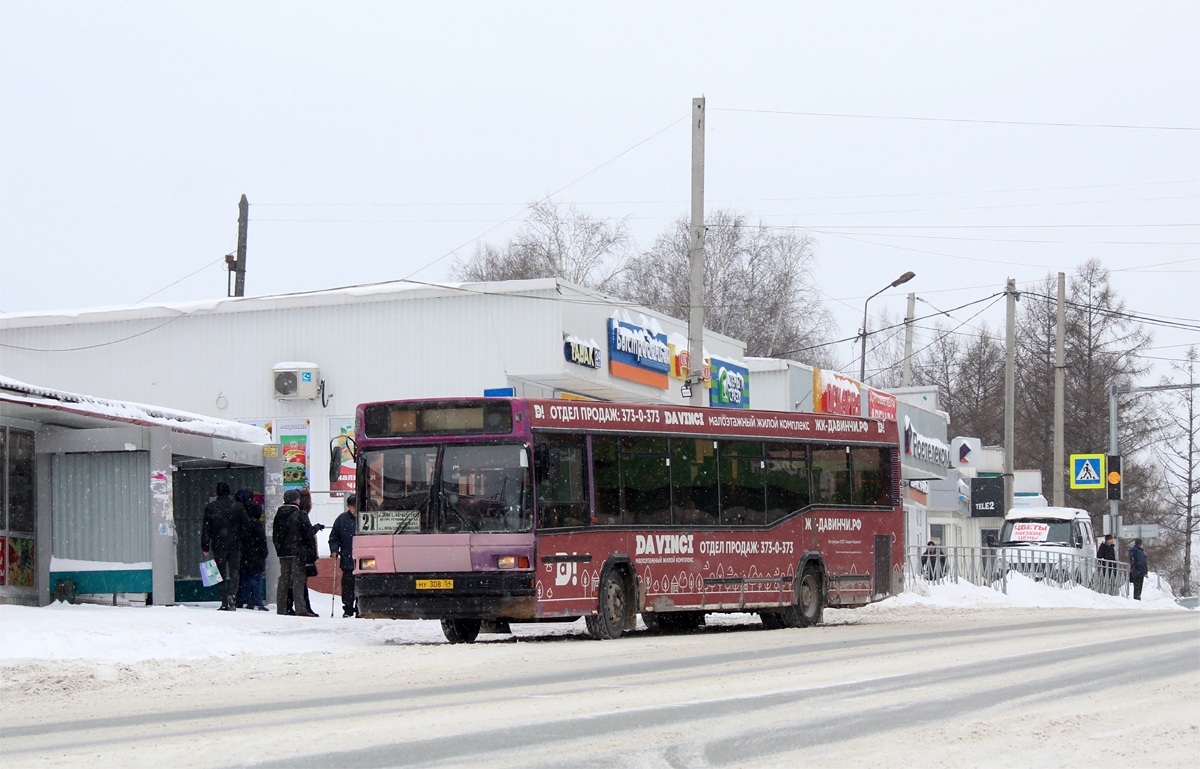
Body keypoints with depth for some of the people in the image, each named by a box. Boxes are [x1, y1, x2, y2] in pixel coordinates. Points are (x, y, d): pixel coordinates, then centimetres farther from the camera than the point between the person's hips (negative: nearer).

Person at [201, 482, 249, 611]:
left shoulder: (210, 507, 0)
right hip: (235, 545, 0)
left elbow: (206, 528, 0)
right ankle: (232, 595, -21)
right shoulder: (238, 506, 2)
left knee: (221, 575, 6)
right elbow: (245, 525, 5)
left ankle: (224, 603, 3)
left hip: (218, 545, 0)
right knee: (234, 572, 3)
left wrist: (205, 547, 3)